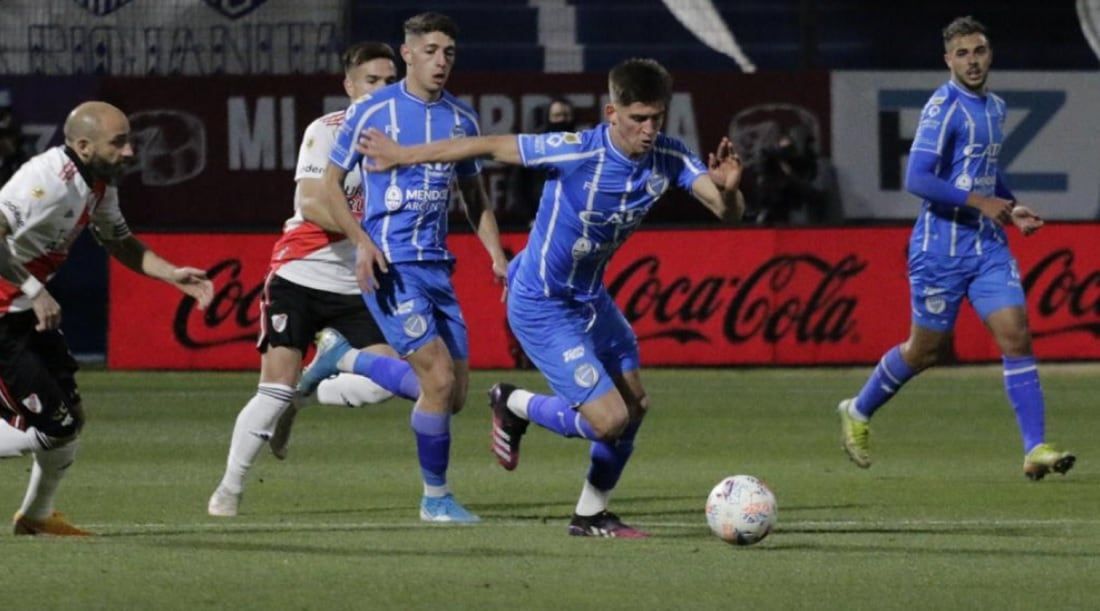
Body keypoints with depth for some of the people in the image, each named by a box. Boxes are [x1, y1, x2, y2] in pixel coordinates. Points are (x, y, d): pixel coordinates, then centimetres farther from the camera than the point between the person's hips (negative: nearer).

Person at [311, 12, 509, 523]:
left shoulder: (461, 119, 9)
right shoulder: (372, 111, -5)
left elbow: (474, 197, 21)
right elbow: (330, 184, 0)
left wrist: (497, 255, 6)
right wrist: (361, 241, -15)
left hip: (437, 267, 6)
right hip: (389, 267, -6)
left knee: (453, 396, 4)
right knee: (440, 378, -17)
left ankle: (342, 361, 26)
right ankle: (436, 498, 0)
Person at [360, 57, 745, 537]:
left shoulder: (668, 158, -12)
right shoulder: (575, 152, -28)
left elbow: (728, 213, -16)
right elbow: (490, 147, -17)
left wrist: (727, 189, -41)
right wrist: (401, 156, -9)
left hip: (590, 296, 7)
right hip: (542, 307, -7)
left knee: (635, 405, 15)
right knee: (609, 420, -14)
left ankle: (591, 515, 34)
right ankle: (514, 406, 13)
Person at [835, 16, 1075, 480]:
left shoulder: (994, 108, 12)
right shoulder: (945, 107, -14)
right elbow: (917, 179, -21)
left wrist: (1011, 208, 11)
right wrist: (981, 202, -21)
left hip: (988, 243, 6)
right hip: (941, 245, -6)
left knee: (1016, 335, -9)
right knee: (928, 349, 6)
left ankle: (1035, 450, -12)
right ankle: (858, 413, 31)